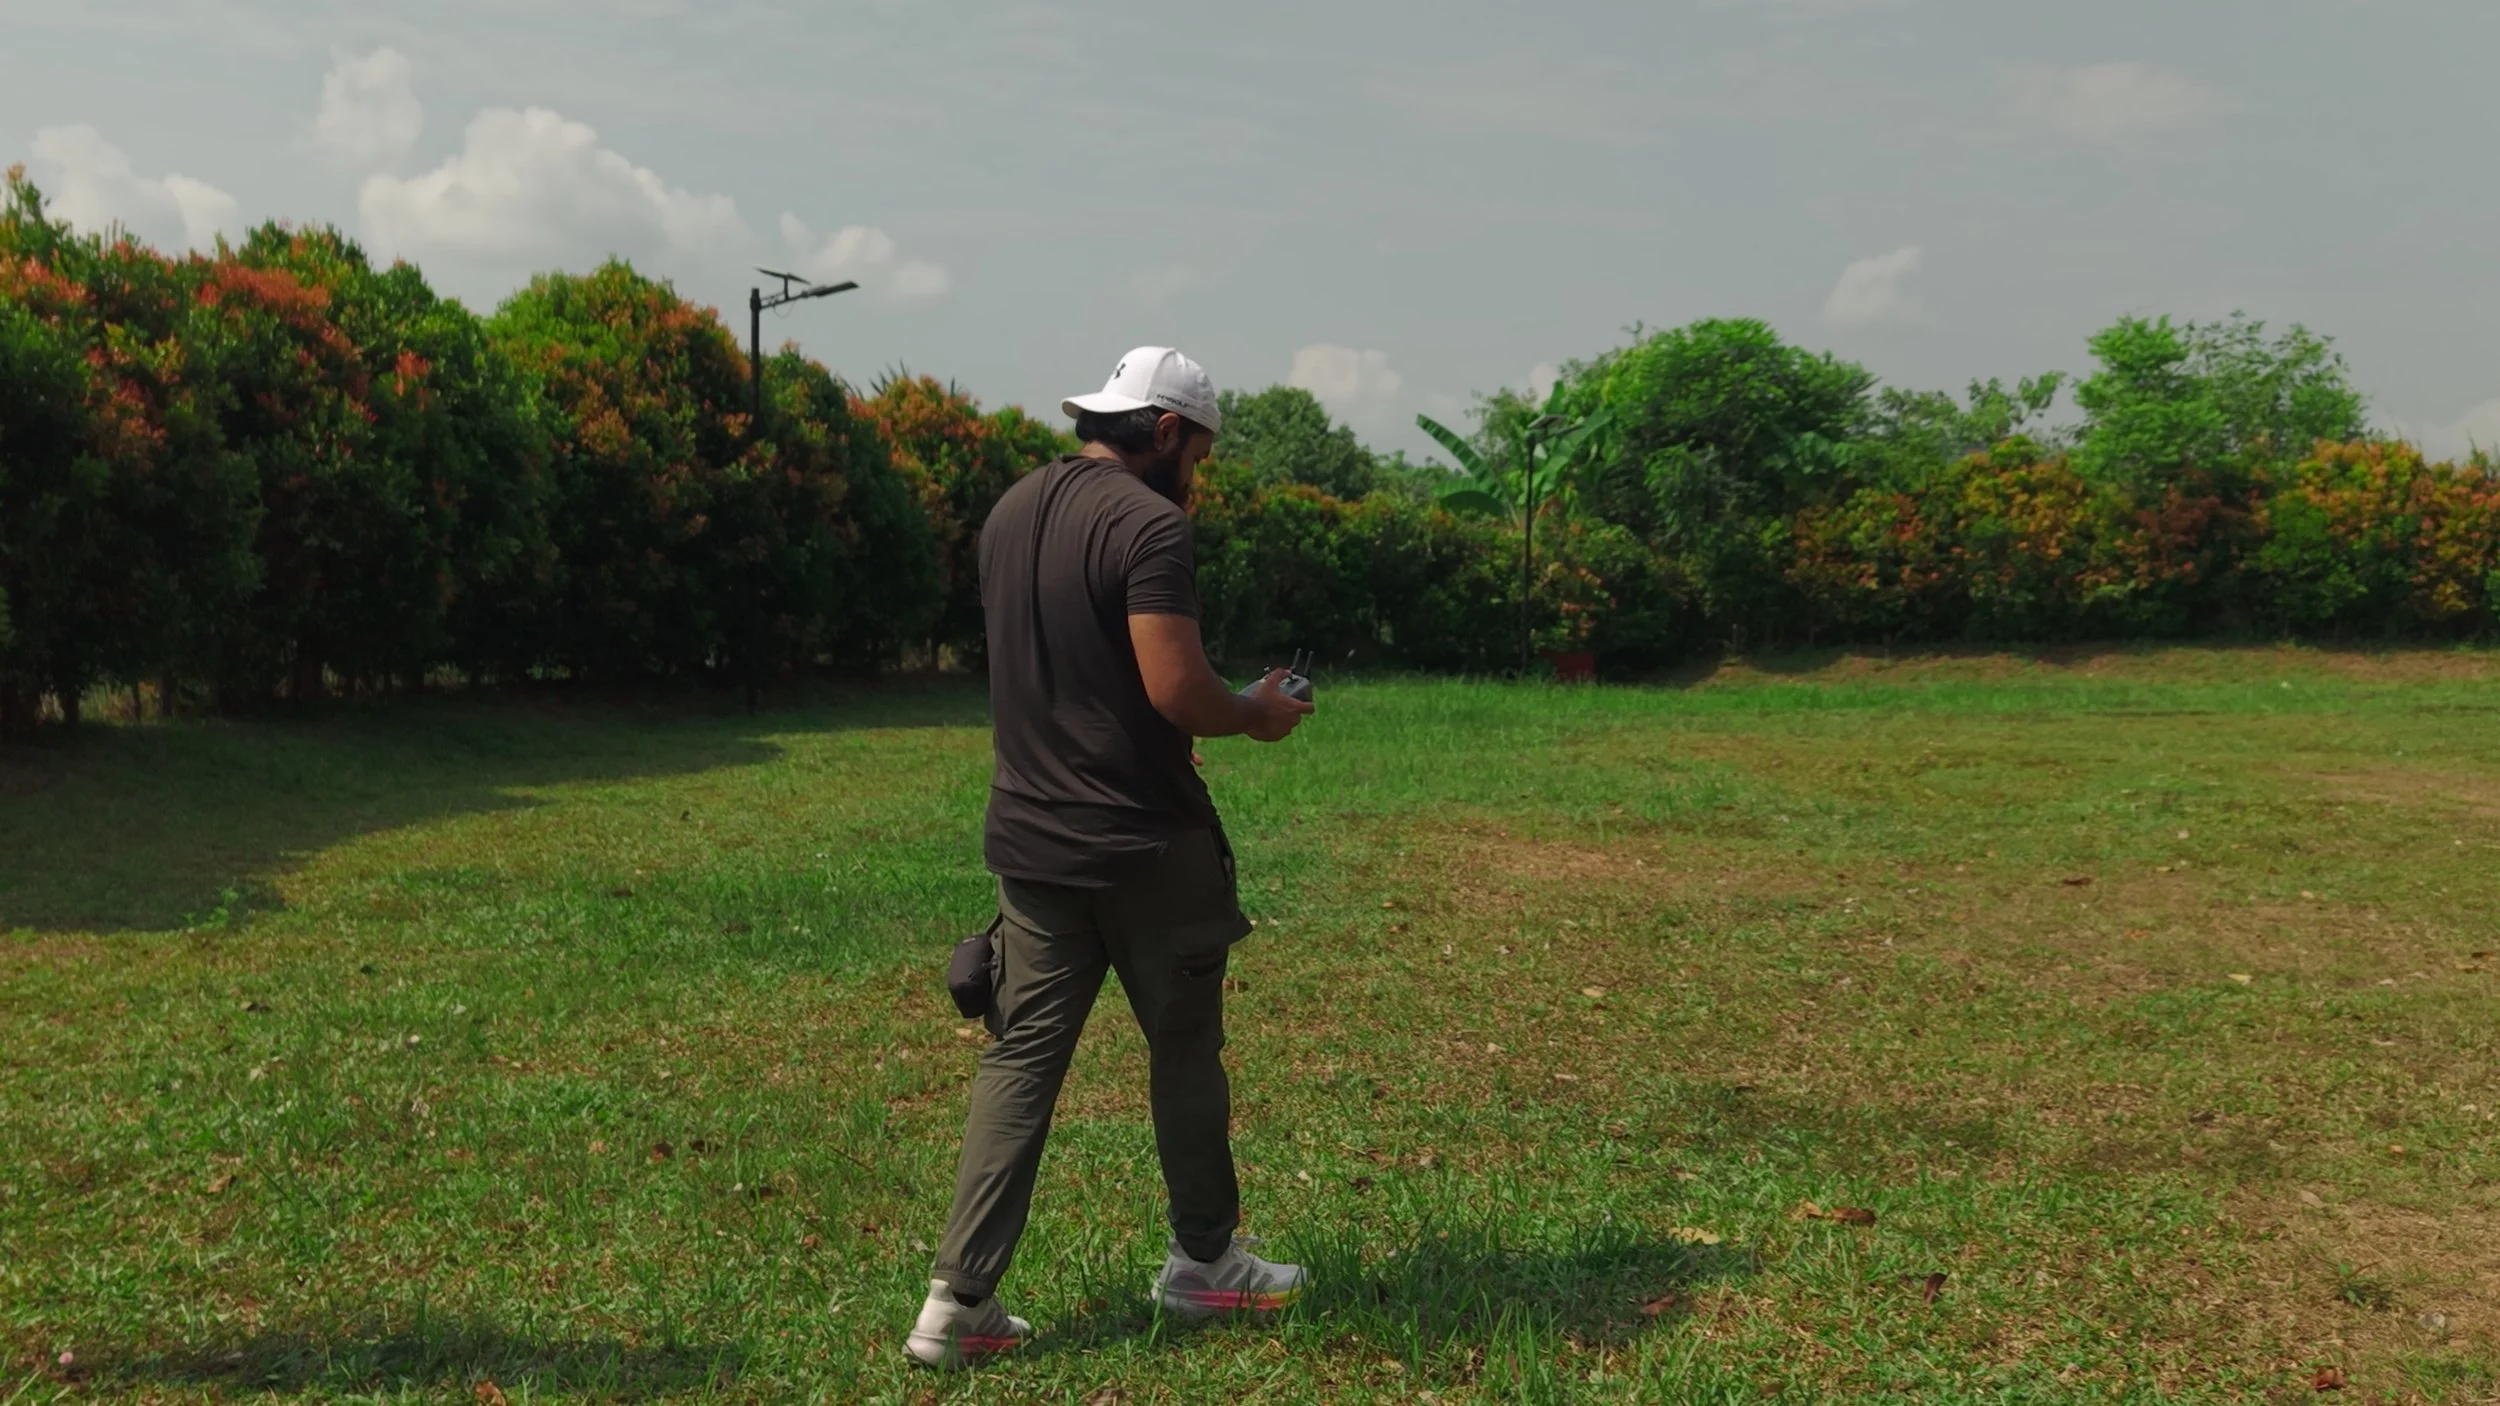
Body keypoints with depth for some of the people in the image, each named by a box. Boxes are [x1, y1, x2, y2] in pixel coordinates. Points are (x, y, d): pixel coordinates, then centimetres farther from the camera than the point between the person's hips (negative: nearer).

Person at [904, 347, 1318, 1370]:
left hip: (1031, 837, 7)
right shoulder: (1148, 524, -16)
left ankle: (960, 1302, 7)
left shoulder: (1011, 511, 11)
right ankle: (1202, 1262, 27)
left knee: (1020, 1057, 8)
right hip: (1142, 842, -7)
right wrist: (1255, 715, -3)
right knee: (1183, 1047, 11)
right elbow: (1178, 690, -23)